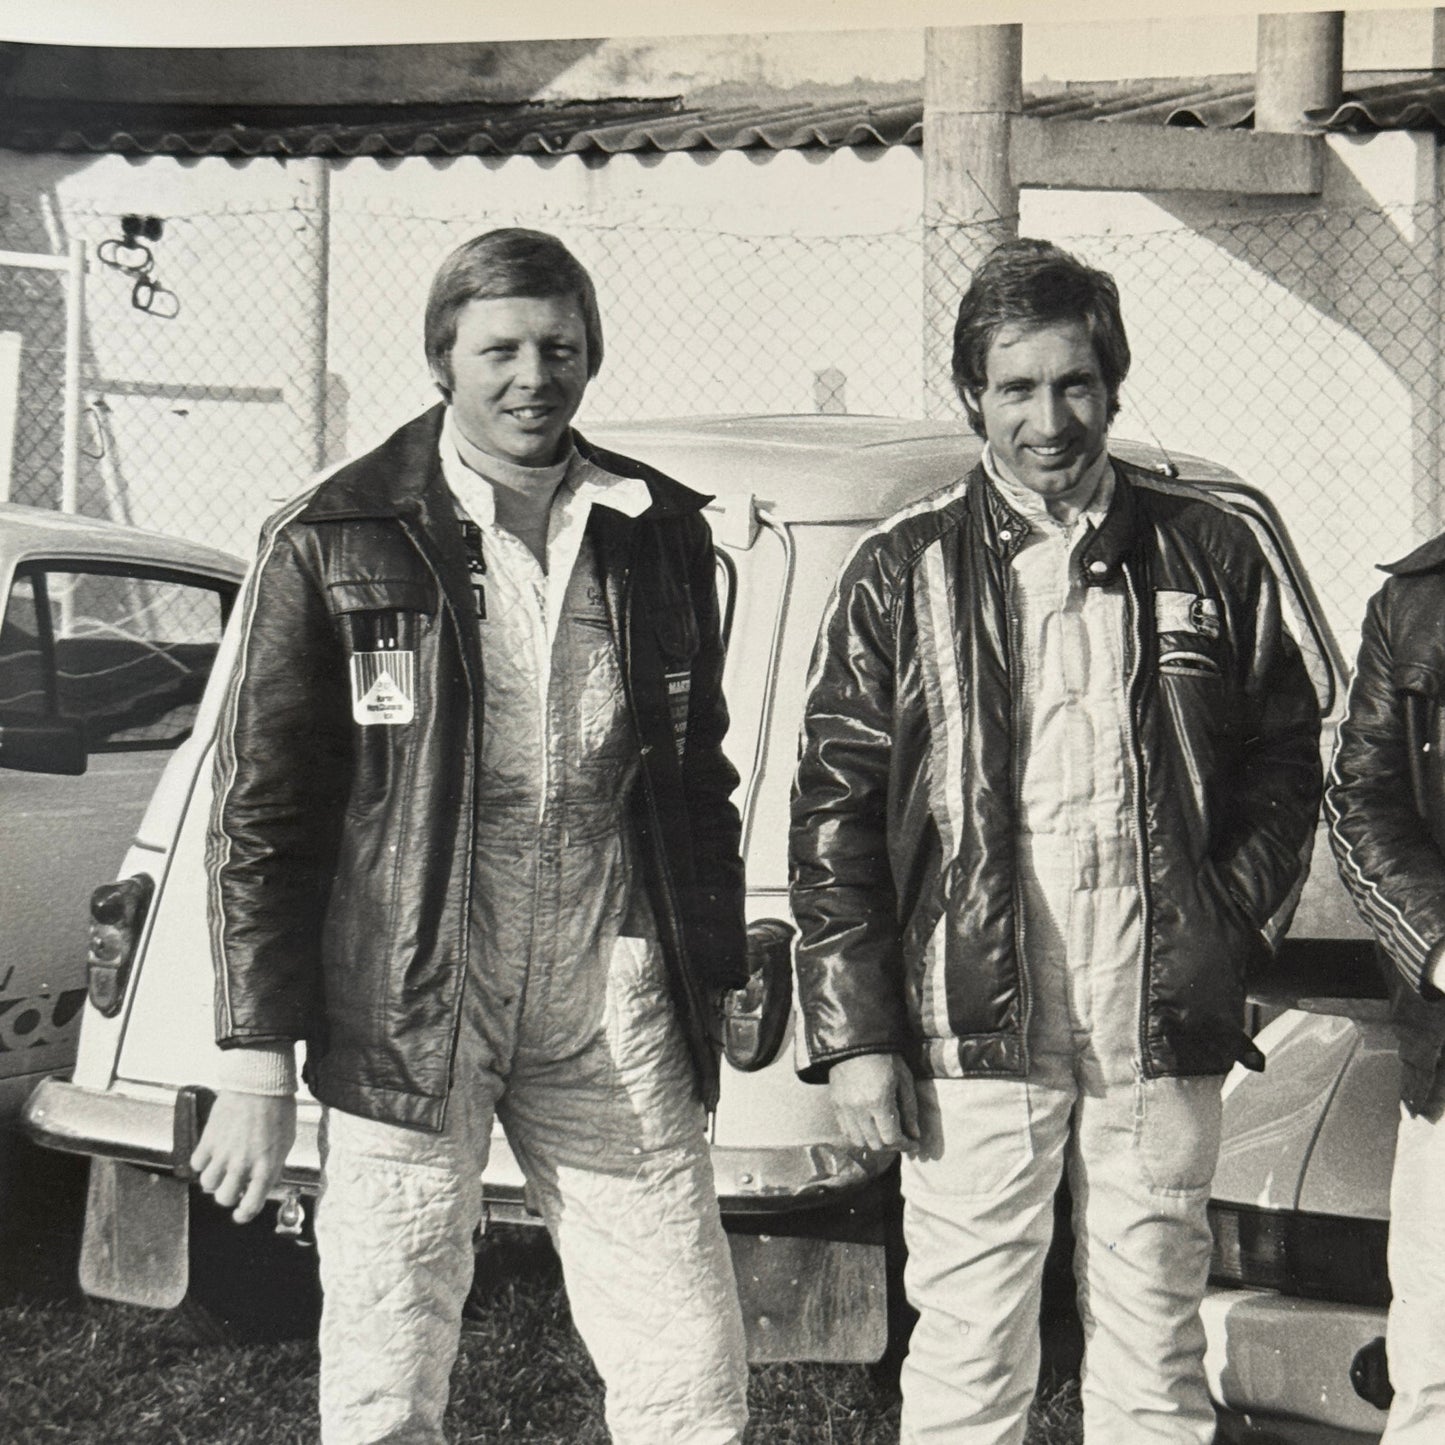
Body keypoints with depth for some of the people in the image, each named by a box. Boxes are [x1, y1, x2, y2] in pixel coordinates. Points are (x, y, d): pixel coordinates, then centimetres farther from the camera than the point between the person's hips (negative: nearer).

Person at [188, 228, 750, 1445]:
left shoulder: (661, 533, 9)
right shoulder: (332, 543, -2)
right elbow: (263, 812, -2)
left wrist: (715, 985, 14)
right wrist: (258, 1066, -5)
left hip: (615, 1010, 3)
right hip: (405, 1013, -2)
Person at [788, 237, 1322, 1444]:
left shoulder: (1207, 554, 7)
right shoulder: (903, 574, 2)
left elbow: (1286, 756, 15)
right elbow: (834, 812, 1)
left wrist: (1233, 917, 0)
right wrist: (854, 1031, -4)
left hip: (1165, 1031, 2)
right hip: (975, 1032, -1)